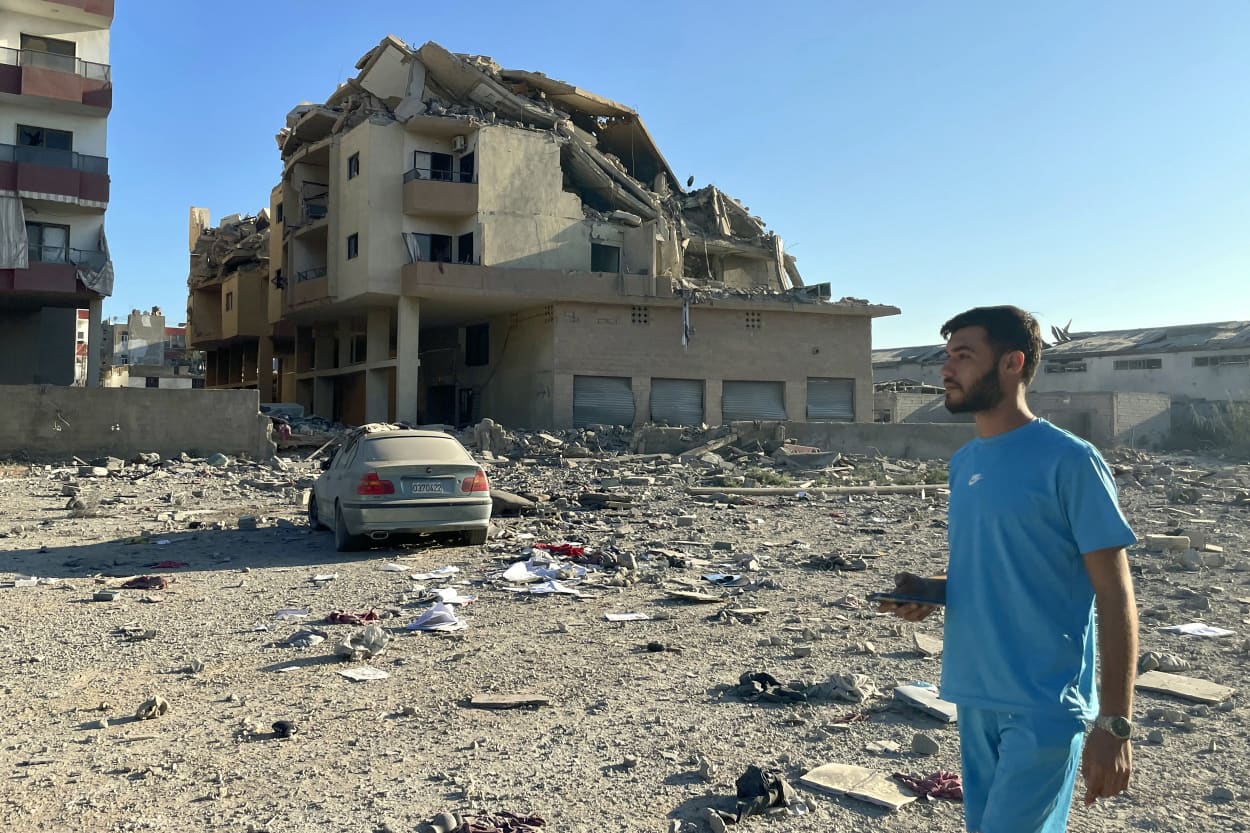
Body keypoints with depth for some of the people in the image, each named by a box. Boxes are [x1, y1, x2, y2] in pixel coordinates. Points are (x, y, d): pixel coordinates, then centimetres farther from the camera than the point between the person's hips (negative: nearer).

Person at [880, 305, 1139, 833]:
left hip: (1044, 707, -7)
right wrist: (930, 590, -3)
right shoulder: (963, 463, 8)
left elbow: (1114, 595, -12)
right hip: (974, 697, 7)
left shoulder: (1069, 461, -13)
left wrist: (1115, 724, -14)